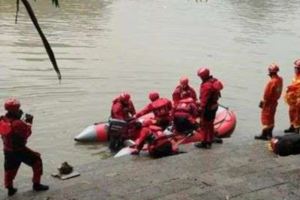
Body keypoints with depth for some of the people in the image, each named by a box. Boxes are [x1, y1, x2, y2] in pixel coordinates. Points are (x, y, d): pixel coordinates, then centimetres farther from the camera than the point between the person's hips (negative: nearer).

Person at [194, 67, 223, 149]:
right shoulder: (214, 80, 3)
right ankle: (209, 141, 31)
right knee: (210, 124, 19)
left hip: (208, 108, -9)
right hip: (214, 105, 10)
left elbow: (204, 100, -25)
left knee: (205, 125, 2)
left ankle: (205, 143, 9)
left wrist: (201, 109, -18)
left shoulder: (206, 86, -26)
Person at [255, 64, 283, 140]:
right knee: (271, 117, 17)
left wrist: (263, 102, -10)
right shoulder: (280, 79, -1)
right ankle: (269, 134, 27)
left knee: (265, 118, 1)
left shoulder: (272, 82, -27)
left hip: (269, 102, -8)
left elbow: (267, 94, -21)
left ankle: (264, 135, 6)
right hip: (275, 101, 8)